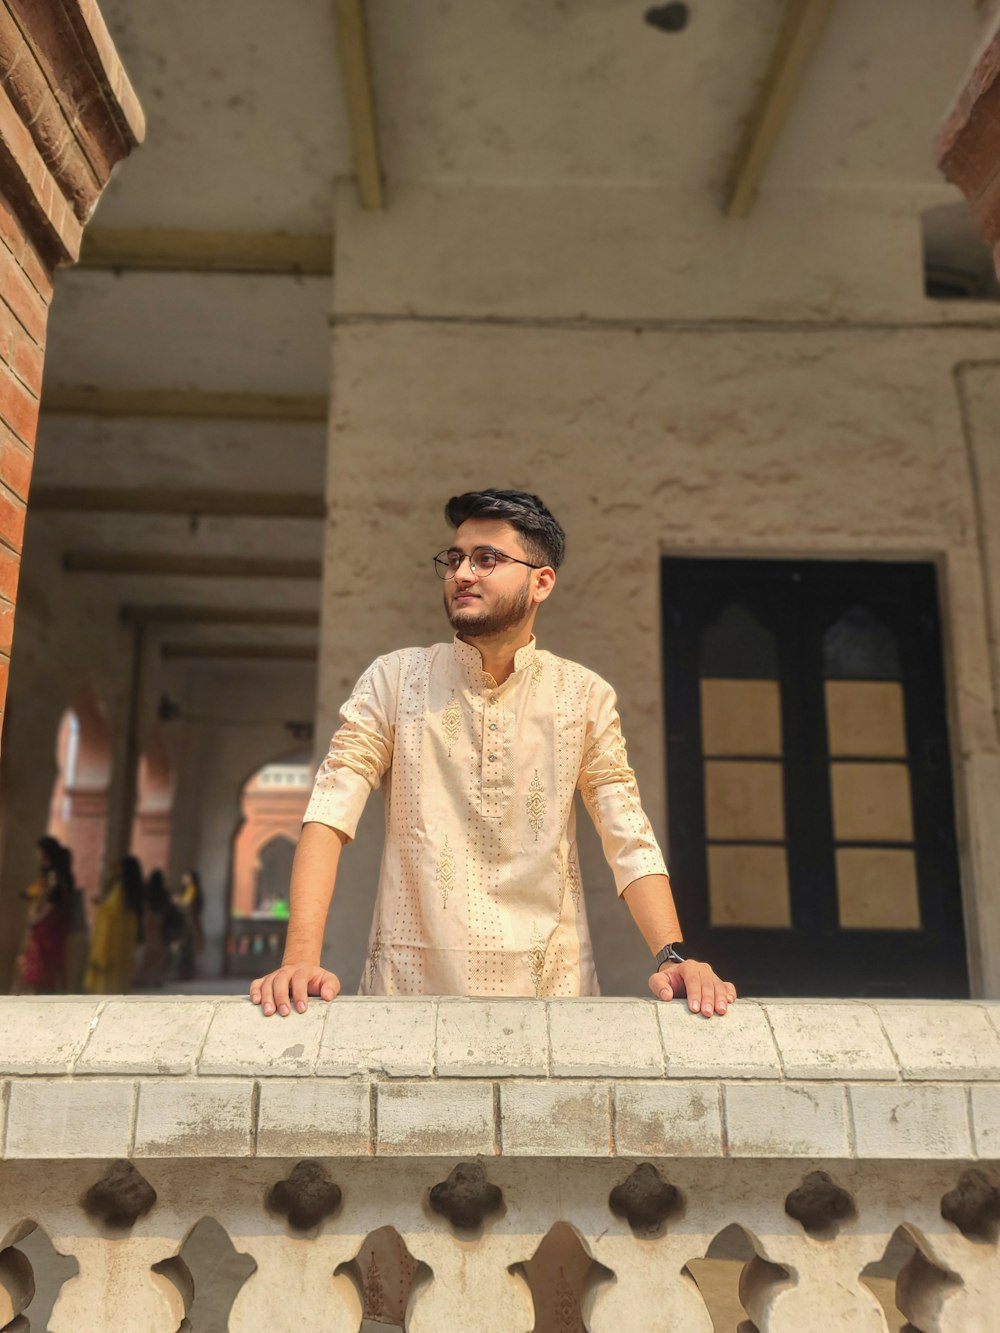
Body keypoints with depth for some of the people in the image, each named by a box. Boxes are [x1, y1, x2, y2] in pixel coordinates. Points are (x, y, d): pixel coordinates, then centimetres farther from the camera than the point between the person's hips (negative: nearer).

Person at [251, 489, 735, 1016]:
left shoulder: (585, 696, 4)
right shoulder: (394, 679, 2)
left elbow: (629, 840, 1)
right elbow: (330, 814, -6)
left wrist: (672, 956, -14)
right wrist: (301, 957, -19)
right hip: (411, 980, -1)